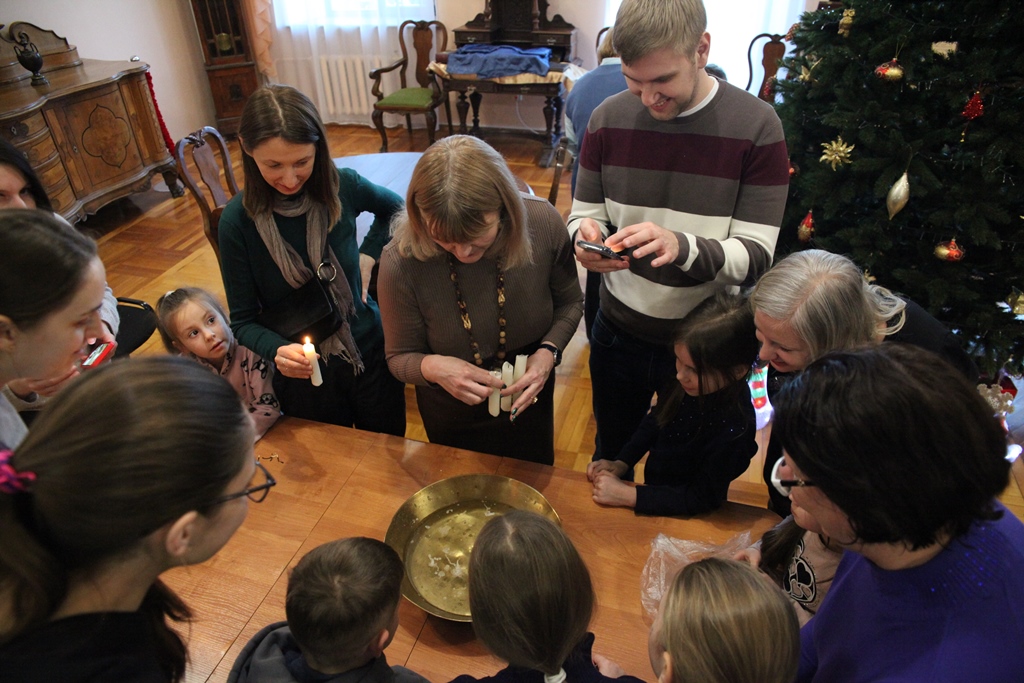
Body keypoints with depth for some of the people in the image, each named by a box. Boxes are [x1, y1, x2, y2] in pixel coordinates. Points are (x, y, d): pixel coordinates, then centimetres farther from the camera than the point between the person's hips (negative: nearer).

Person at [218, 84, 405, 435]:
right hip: (303, 375, -1)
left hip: (371, 355, 2)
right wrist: (277, 350, -31)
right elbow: (243, 322, -11)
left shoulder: (342, 186, -13)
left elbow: (394, 207, 11)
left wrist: (369, 255, -4)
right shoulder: (238, 220, -17)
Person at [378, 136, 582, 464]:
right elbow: (400, 357, -16)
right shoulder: (401, 263, -32)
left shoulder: (544, 224, -28)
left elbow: (569, 302, -8)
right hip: (452, 417, -1)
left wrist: (549, 351, -26)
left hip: (528, 400, 2)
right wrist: (432, 367, -39)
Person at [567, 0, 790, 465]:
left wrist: (681, 247, -39)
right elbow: (584, 213, 0)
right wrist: (586, 236, -25)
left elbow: (756, 256, -19)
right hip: (618, 333, 2)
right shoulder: (608, 118, -8)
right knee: (610, 457, 26)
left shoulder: (756, 126, -16)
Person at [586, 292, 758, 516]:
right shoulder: (689, 384, -19)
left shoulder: (734, 430, -33)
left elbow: (701, 498, -23)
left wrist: (627, 495, -26)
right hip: (654, 491, 5)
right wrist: (621, 463, -5)